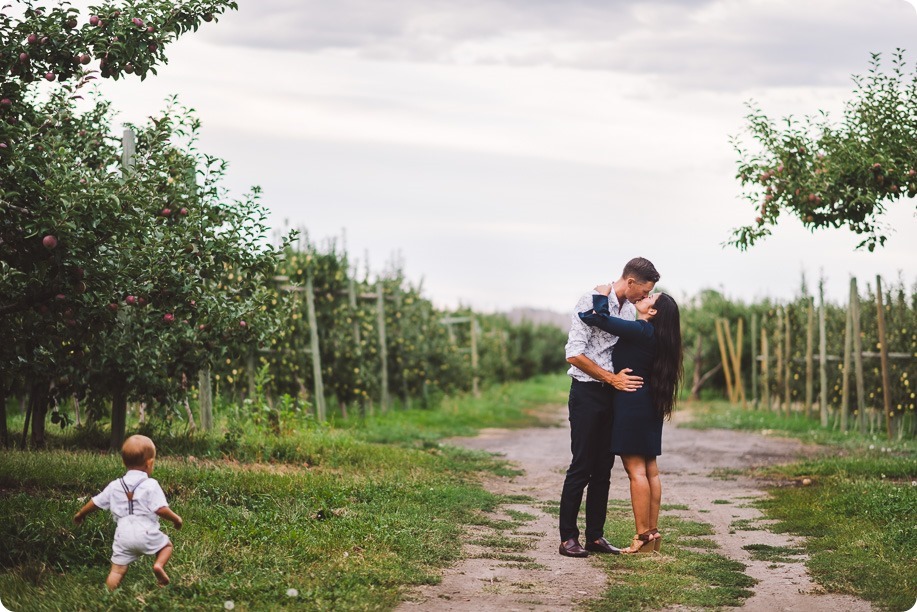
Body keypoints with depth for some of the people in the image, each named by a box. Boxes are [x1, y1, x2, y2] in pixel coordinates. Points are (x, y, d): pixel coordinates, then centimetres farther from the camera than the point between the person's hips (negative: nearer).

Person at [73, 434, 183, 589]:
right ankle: (159, 565, -4)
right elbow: (161, 509, -12)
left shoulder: (115, 486, 10)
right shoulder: (151, 485, -4)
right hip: (146, 534, -3)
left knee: (117, 570, 5)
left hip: (123, 536, 3)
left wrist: (80, 514, 36)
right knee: (166, 545, 21)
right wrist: (176, 518, 6)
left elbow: (96, 502, 19)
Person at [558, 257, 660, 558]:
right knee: (581, 466, -6)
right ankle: (568, 538, 0)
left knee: (603, 468, 8)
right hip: (587, 393, -7)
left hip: (612, 394, 7)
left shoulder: (629, 308, 11)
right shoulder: (592, 302, -13)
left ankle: (595, 535, 14)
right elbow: (574, 355, -17)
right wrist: (612, 378, -15)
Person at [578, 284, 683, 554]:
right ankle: (653, 532, 13)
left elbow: (598, 318, -22)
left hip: (632, 403, -9)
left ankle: (643, 537, -7)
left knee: (636, 469, -7)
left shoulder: (639, 331, -16)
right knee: (650, 469, 10)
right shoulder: (655, 336, 11)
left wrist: (601, 295, -7)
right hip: (650, 406, 9)